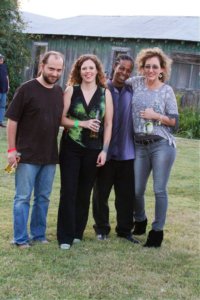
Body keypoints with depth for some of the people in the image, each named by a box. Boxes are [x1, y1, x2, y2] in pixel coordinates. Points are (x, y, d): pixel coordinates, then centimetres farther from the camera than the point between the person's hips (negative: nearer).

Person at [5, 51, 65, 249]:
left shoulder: (59, 92, 6)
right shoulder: (26, 89, -10)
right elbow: (12, 120, -9)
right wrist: (12, 149, -12)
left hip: (50, 156, 6)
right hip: (27, 155, -5)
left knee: (43, 197, 14)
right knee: (22, 198, 2)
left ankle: (39, 235, 26)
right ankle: (21, 239, 11)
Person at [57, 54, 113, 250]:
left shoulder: (105, 93, 2)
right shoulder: (71, 90, 0)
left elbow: (108, 124, 3)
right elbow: (61, 118, -4)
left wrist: (104, 150, -3)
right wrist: (83, 124, -17)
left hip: (93, 150, 1)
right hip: (71, 148, -1)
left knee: (84, 192, 8)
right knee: (68, 190, -2)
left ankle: (77, 232, 20)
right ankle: (65, 236, 4)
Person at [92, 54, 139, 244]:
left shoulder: (132, 92, 4)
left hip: (126, 152, 3)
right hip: (105, 151, -3)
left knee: (127, 194, 9)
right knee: (101, 193, 9)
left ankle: (124, 229, 22)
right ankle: (102, 228, 24)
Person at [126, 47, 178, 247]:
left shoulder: (166, 90, -2)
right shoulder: (136, 82, 5)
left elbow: (175, 122, -2)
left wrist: (155, 116, -14)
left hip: (162, 146, -3)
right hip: (140, 146, 4)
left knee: (159, 190, 0)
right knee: (136, 190, 9)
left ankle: (157, 231, 13)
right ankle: (140, 221, 36)